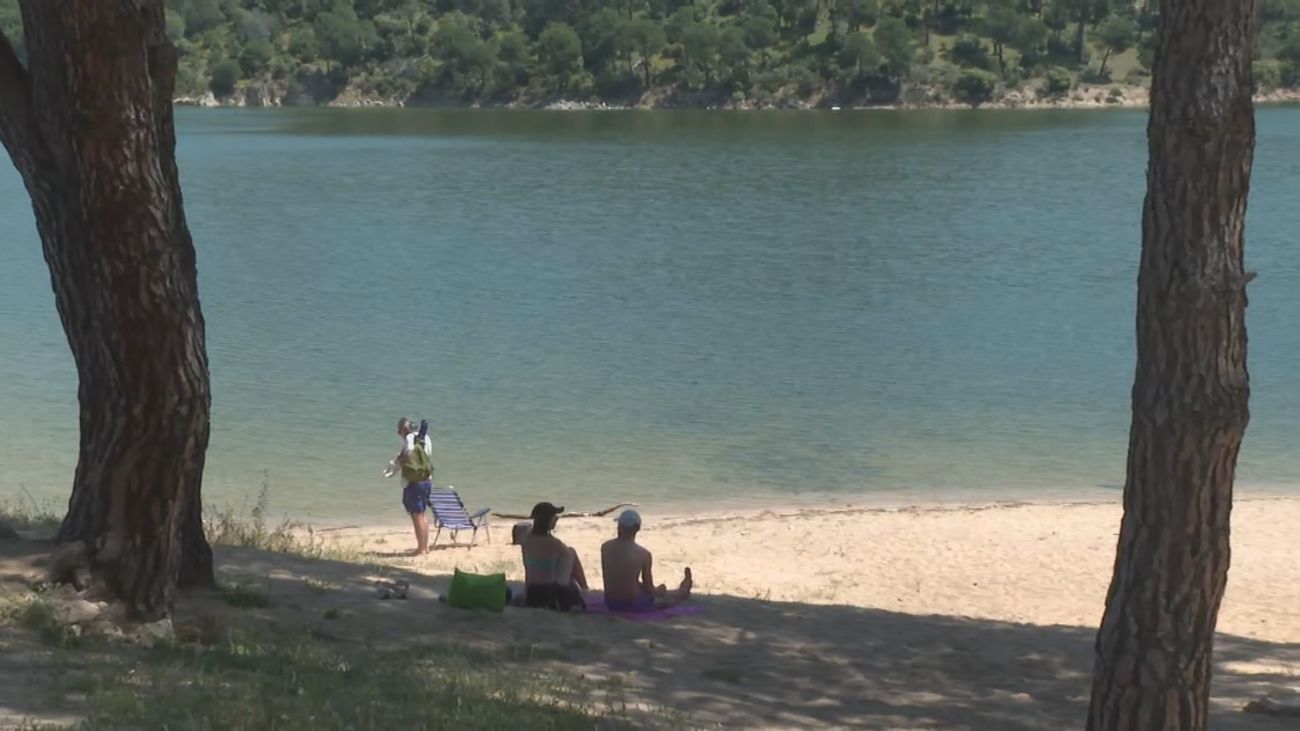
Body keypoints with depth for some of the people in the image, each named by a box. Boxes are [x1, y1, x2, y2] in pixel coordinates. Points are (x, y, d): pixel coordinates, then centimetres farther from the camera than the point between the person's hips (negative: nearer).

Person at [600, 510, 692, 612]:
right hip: (633, 604, -5)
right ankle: (682, 592, 59)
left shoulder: (605, 547, -6)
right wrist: (657, 591, 18)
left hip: (611, 603, 5)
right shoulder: (643, 554, -16)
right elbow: (649, 588, -7)